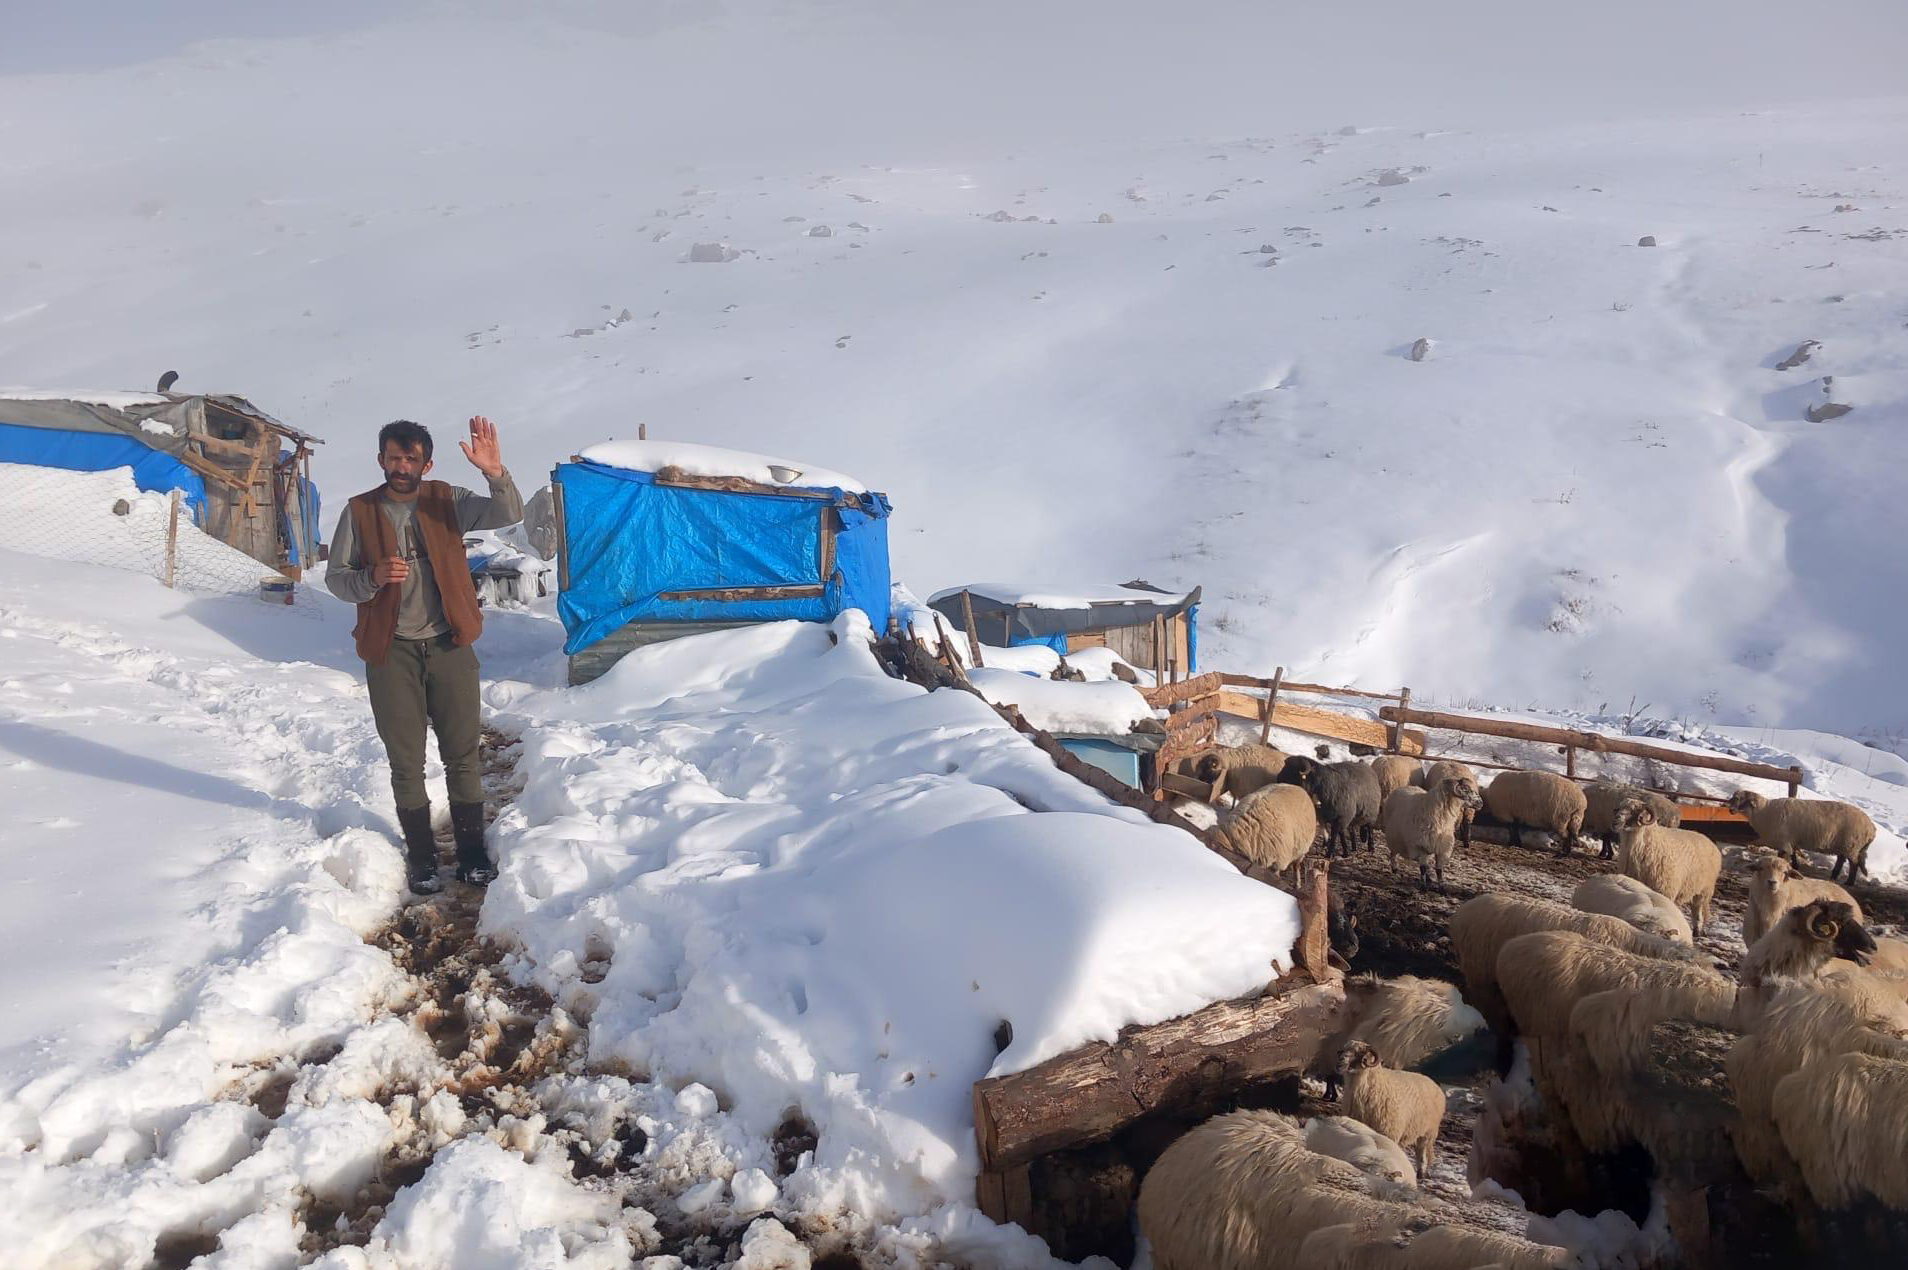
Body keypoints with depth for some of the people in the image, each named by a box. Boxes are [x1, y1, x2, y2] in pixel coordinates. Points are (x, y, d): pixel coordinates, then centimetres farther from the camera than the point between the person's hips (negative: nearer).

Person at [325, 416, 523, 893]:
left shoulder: (448, 502, 0)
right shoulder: (360, 512, 0)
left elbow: (508, 515, -14)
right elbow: (335, 577, 3)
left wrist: (496, 474, -33)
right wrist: (373, 578, -19)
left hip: (449, 646, 0)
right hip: (391, 652, 0)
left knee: (462, 754, 6)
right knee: (406, 761, 6)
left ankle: (471, 852, 18)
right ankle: (421, 858, 19)